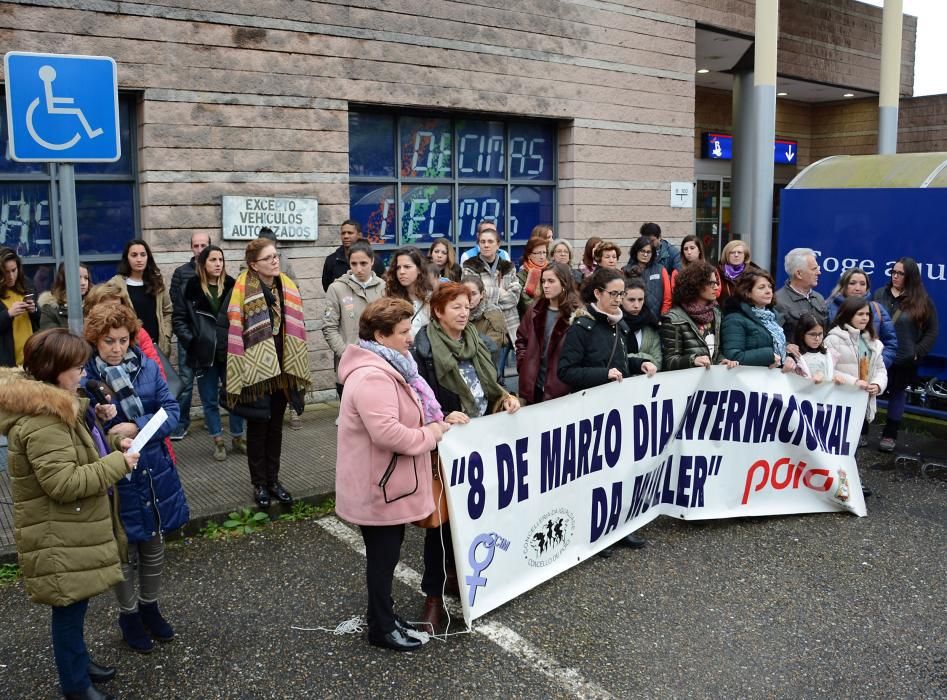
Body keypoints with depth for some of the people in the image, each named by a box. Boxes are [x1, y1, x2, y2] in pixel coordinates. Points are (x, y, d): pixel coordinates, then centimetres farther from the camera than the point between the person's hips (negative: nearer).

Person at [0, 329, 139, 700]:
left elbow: (77, 450, 21)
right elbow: (63, 482, -29)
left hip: (70, 529, 10)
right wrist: (118, 464, -23)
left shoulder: (52, 403, 7)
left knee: (75, 604, 24)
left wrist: (113, 444, 5)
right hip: (58, 536, -10)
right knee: (68, 608, 6)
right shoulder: (41, 421, -27)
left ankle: (78, 661, 42)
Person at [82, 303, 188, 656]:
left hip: (154, 474, 4)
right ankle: (129, 616, 36)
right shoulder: (83, 379, -14)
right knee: (125, 554, 13)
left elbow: (171, 412, -7)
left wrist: (136, 428, -22)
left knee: (154, 548, 20)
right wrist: (100, 422, -29)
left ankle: (150, 607, 42)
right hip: (115, 479, -3)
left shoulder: (148, 367, -5)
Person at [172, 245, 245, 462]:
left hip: (230, 352, 0)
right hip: (205, 354, 0)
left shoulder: (232, 287, -2)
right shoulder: (190, 289, -2)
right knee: (210, 401, 9)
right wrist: (191, 342, -8)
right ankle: (218, 442, 22)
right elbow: (179, 319, 2)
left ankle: (237, 438, 26)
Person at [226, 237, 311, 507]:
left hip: (281, 368, 5)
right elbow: (235, 332, -13)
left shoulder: (287, 286, 3)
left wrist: (299, 368, 6)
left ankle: (273, 480, 26)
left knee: (276, 426, 14)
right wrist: (240, 372, -15)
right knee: (258, 427, 8)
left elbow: (296, 328, 7)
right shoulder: (243, 288, -12)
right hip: (257, 370, -5)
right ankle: (259, 484, 21)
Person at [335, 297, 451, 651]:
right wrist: (431, 434, -21)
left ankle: (382, 612, 38)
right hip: (379, 486, -10)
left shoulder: (388, 367, 10)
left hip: (388, 482, 10)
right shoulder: (372, 377, -27)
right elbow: (387, 432, -35)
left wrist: (436, 422, 8)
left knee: (386, 553, 22)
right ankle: (382, 628, 21)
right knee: (383, 555, 5)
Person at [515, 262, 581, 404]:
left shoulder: (576, 313, -10)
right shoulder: (535, 309, 6)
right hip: (533, 385, 5)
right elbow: (521, 339, 15)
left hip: (561, 387, -5)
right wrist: (523, 364, 5)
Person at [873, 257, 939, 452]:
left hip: (904, 359, -1)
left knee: (897, 394, 12)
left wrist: (918, 352, -8)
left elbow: (932, 330, 1)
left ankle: (890, 435, 24)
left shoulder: (922, 301, -3)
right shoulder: (880, 294, 1)